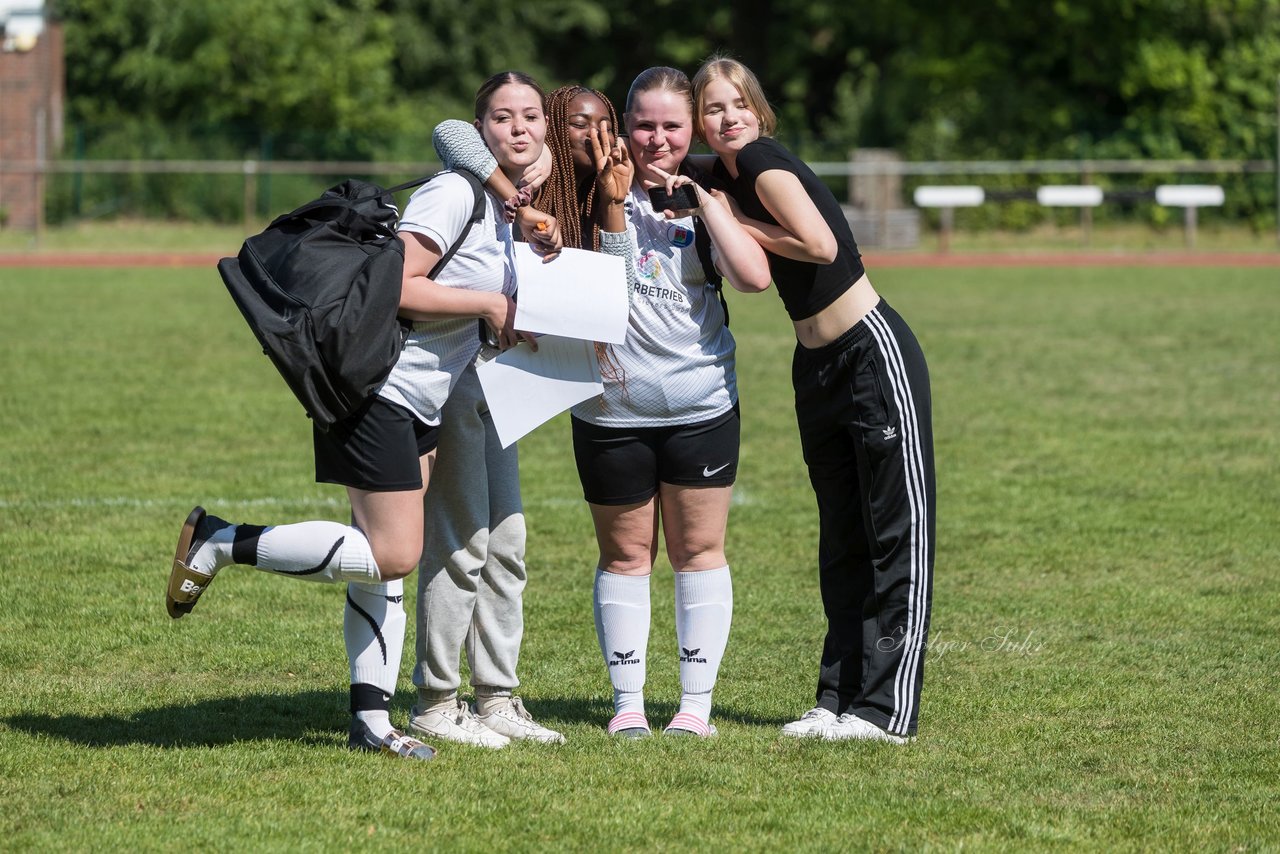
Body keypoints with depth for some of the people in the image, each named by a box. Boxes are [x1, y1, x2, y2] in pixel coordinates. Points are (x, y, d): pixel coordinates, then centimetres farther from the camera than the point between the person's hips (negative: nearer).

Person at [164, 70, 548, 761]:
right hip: (377, 388, -10)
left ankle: (370, 718, 10)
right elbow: (395, 286, -22)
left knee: (388, 561, 8)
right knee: (392, 556, -13)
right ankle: (219, 543, -6)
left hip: (421, 404, 10)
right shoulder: (455, 195, -16)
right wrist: (488, 304, -16)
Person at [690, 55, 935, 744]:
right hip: (816, 368, 9)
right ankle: (839, 698, 15)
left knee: (897, 531, -5)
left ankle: (887, 708, -8)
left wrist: (736, 223, -16)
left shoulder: (763, 163, -16)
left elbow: (821, 245, -27)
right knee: (842, 539, 11)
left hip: (874, 352, -9)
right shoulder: (717, 178, 7)